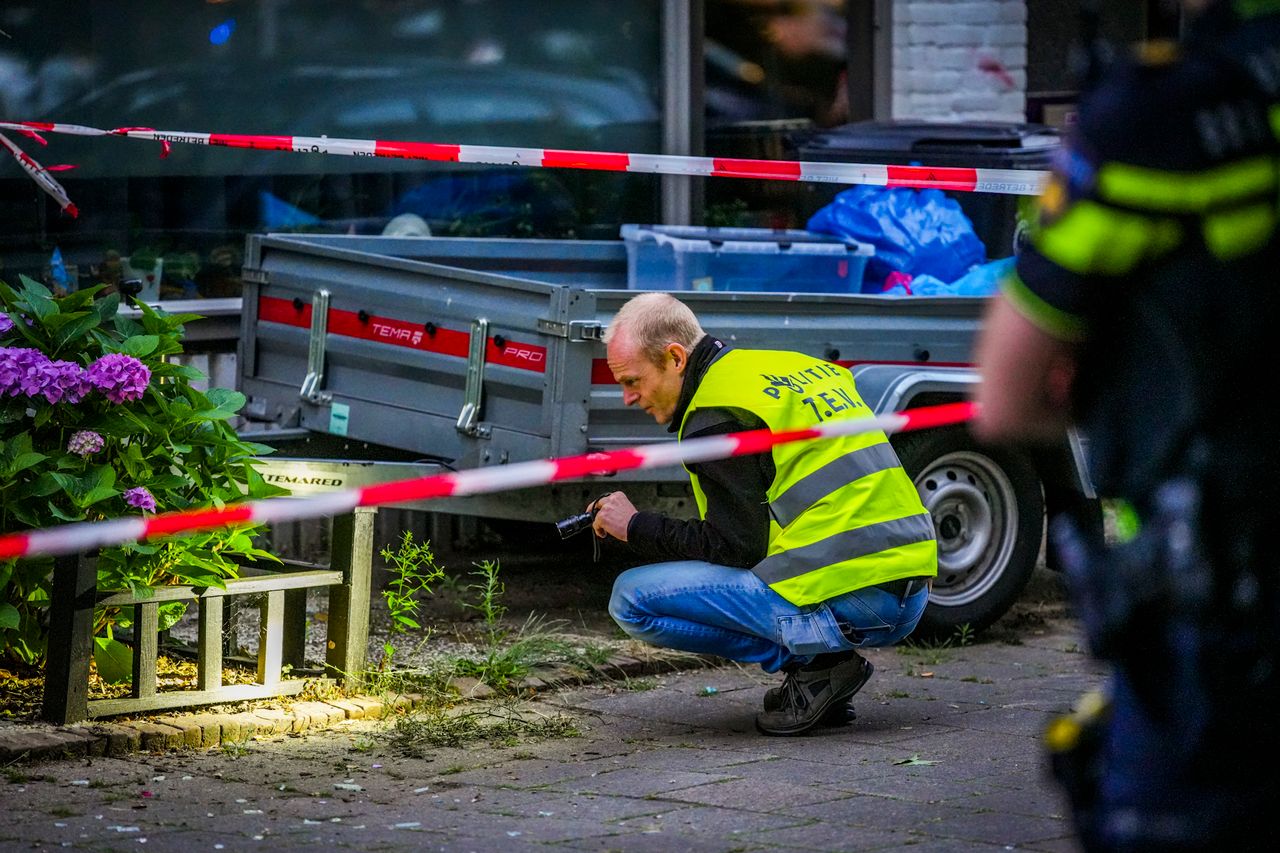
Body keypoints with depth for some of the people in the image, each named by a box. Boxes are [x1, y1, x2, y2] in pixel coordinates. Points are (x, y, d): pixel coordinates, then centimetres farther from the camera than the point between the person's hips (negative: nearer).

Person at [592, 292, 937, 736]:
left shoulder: (717, 415, -9)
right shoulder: (796, 368, 19)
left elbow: (735, 549, -10)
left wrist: (636, 527, 3)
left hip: (847, 600, -9)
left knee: (633, 598, -6)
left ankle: (813, 663, -5)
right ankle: (826, 668, 12)